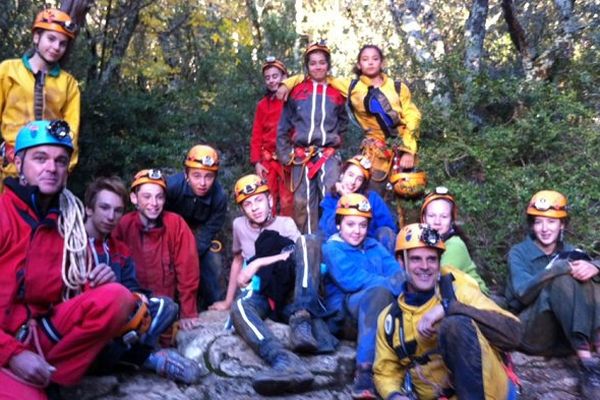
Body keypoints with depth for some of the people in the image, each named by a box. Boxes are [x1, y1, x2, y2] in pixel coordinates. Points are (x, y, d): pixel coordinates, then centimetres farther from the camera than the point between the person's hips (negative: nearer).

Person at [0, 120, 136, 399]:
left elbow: (74, 288, 15)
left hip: (44, 333, 7)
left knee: (116, 297, -20)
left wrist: (95, 285, -8)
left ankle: (48, 376, -14)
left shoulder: (67, 220, 10)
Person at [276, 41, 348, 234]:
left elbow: (343, 120, 27)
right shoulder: (296, 91, 9)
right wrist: (285, 154, 2)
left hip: (329, 156, 0)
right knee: (303, 204, 0)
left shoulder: (336, 93, 11)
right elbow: (284, 126, 9)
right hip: (301, 157, 1)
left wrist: (337, 136, 12)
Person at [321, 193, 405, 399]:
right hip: (344, 313, -5)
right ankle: (365, 371, -39)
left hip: (380, 310, 5)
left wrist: (403, 283, -19)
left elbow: (398, 272, 5)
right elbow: (352, 280, -12)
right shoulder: (332, 248, 6)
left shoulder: (374, 246, 22)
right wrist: (393, 284, -20)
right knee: (380, 292, -33)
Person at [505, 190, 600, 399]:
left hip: (570, 335, 4)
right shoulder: (519, 253, 0)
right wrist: (560, 267, -31)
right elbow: (523, 292, -20)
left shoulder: (569, 251, 12)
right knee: (561, 280, -27)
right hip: (532, 333, -4)